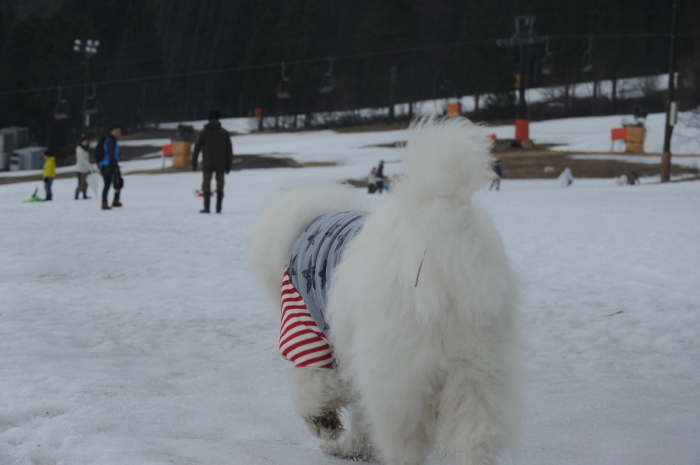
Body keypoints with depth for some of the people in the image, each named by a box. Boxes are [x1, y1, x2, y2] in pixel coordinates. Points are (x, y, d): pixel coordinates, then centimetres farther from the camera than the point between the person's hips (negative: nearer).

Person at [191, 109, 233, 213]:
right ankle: (218, 208, 9)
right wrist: (228, 165, 6)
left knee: (206, 185, 1)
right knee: (220, 185, 10)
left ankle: (206, 207, -10)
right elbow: (229, 150, 2)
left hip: (207, 164, -2)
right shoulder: (224, 132, 3)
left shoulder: (204, 132, -1)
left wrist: (194, 163, 3)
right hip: (221, 165, 2)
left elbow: (197, 148, -2)